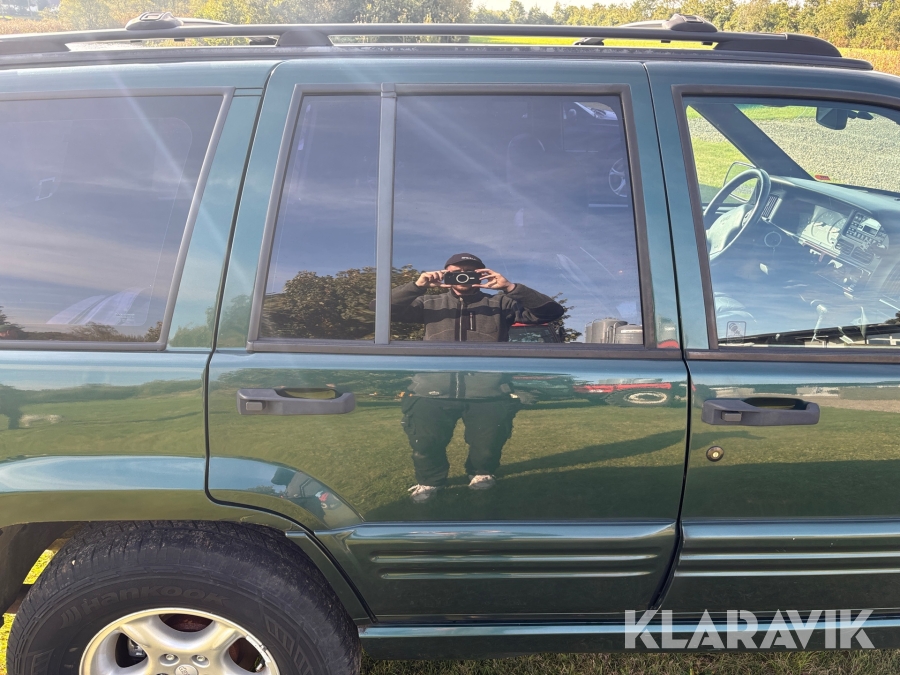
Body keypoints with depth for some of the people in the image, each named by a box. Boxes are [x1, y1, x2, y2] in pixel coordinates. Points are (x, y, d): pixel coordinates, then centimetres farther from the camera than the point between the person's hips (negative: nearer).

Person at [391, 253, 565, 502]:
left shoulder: (500, 303, 14)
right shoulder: (430, 303, 16)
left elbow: (551, 312, 4)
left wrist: (511, 288, -7)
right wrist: (417, 286, -8)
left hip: (486, 393, 0)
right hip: (433, 391, 1)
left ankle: (482, 473, 32)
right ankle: (430, 479, 26)